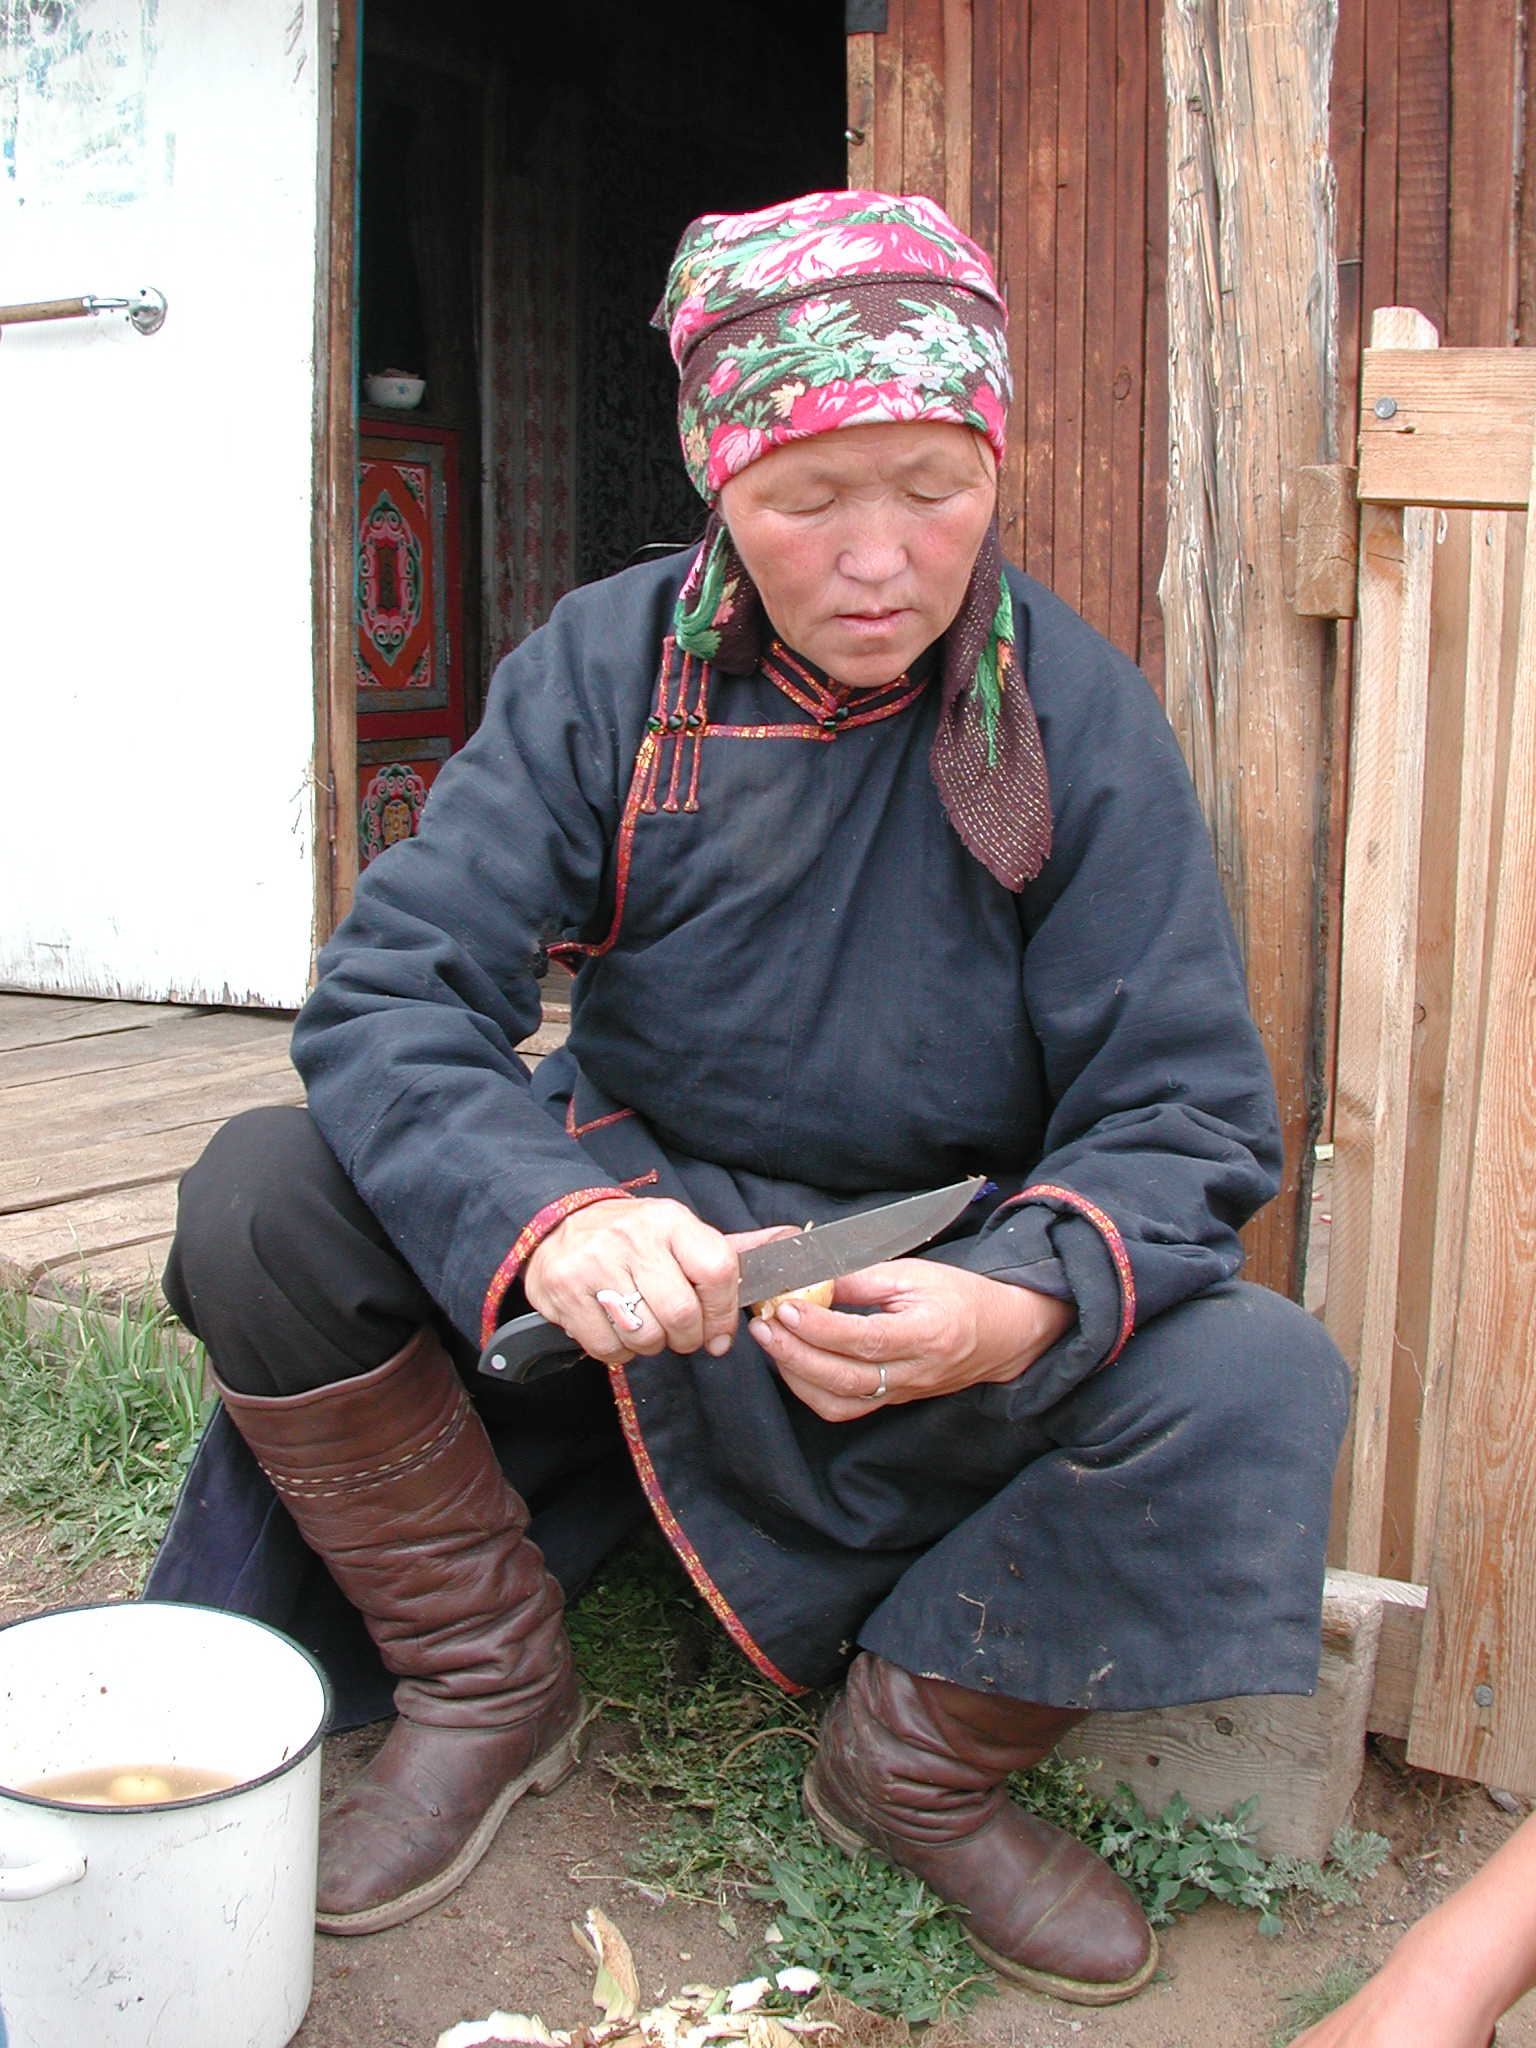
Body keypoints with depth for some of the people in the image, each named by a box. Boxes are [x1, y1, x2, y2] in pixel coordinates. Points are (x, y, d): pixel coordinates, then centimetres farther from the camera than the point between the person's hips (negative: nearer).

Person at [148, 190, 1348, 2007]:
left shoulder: (1079, 715, -10)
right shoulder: (604, 668, -8)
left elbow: (1185, 1114, -12)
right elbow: (391, 991, -17)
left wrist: (1023, 1300, -35)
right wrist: (550, 1219, -39)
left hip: (947, 1302, 0)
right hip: (636, 1249, 1)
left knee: (1264, 1385, -27)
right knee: (260, 1198, -19)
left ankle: (917, 1758, -1)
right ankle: (489, 1687, 2)